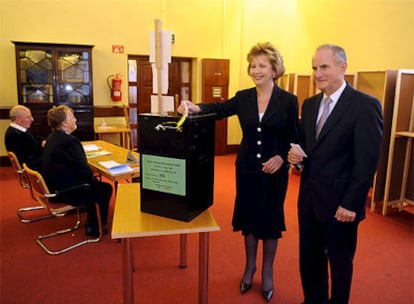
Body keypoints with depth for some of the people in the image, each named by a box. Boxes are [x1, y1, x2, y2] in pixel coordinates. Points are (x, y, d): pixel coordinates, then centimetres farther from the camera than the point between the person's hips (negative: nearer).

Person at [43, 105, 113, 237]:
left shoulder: (52, 137, 6)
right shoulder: (69, 141, -24)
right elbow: (84, 170, -22)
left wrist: (92, 178, 6)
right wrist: (93, 178, -1)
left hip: (54, 187, 10)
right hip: (65, 192, -9)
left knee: (95, 184, 22)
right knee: (106, 189, 5)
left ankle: (91, 222, 31)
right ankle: (95, 228, 19)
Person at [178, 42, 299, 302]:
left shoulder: (289, 101, -7)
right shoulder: (243, 97, 1)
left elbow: (295, 139, -4)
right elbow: (218, 109, -6)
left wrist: (281, 157, -20)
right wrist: (196, 108, -26)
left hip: (274, 171, -2)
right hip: (246, 168, 3)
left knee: (270, 219, 10)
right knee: (248, 217, 14)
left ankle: (267, 272, 32)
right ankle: (250, 267, 37)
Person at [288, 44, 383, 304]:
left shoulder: (366, 105, -13)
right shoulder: (310, 104, 8)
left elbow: (367, 162, -15)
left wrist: (350, 204, -16)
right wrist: (297, 154, -7)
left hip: (340, 203, -6)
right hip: (309, 199, 6)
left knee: (340, 263, 15)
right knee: (309, 259, 19)